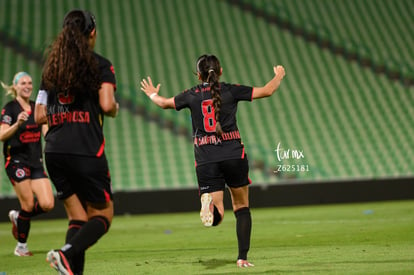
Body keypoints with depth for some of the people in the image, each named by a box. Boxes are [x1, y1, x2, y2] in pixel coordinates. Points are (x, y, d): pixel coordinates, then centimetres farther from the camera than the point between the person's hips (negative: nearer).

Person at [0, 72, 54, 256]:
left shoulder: (37, 107, 12)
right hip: (16, 161, -5)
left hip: (36, 162, 5)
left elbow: (47, 132, 12)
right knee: (29, 205, -8)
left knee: (47, 204, -7)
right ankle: (21, 246, 9)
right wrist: (17, 123, -33)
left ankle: (18, 217, 22)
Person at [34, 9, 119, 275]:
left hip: (54, 151, 6)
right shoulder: (100, 64, -2)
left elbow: (39, 115, 12)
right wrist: (116, 108, 8)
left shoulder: (51, 67, 14)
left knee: (78, 217, 13)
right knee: (103, 215, 5)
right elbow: (107, 105, -13)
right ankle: (66, 253, -21)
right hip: (87, 151, -5)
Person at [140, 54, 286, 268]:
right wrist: (279, 76, 28)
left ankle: (209, 202, -36)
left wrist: (153, 95, 46)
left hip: (206, 161, 1)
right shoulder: (231, 91, 2)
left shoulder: (192, 95, 7)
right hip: (234, 156, -1)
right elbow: (267, 91, 7)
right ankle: (242, 257, 7)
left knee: (216, 217, -1)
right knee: (242, 208, 15)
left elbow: (164, 103, 24)